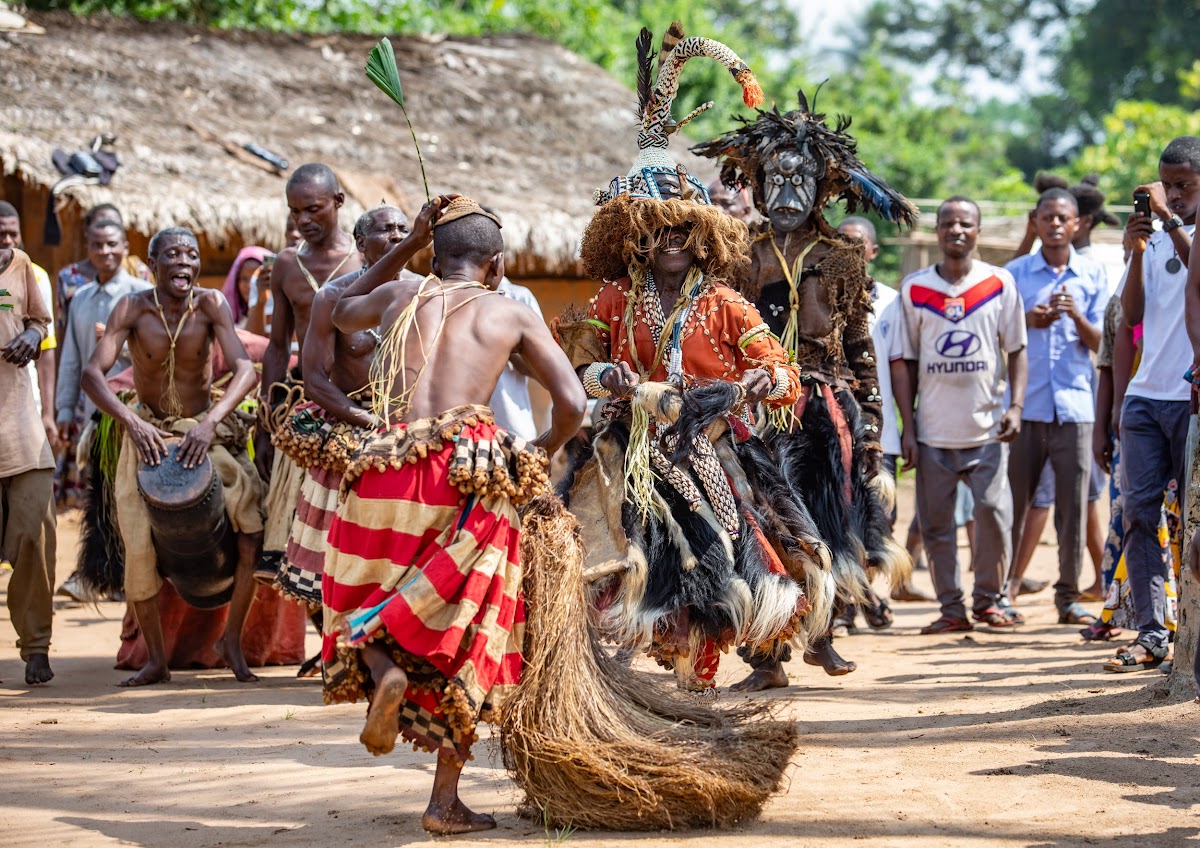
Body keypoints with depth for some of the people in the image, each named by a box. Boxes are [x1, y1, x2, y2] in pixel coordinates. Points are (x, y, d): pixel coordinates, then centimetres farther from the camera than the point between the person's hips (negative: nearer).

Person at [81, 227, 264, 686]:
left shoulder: (210, 304, -13)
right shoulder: (132, 308, -13)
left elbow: (245, 371, -23)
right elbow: (92, 373, -23)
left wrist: (210, 422, -38)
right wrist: (131, 420, -38)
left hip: (207, 430, 0)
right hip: (148, 433, 0)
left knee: (253, 527, -18)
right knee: (139, 547, -10)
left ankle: (232, 640, 1)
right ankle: (156, 660, 9)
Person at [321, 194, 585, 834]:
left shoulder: (399, 295, 19)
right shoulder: (512, 314, 13)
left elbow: (342, 313, 42)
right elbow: (572, 404, 4)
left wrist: (407, 245, 41)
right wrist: (535, 458, 22)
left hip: (386, 464, 2)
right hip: (470, 470, -2)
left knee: (374, 600, 21)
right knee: (464, 638, 7)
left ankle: (383, 668, -15)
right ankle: (445, 801, 5)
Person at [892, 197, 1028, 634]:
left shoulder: (999, 283, 4)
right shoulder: (913, 288, 5)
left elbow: (1016, 349, 7)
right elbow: (903, 361, 6)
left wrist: (1015, 405, -6)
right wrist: (908, 427, 0)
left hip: (987, 428, -1)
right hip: (933, 430, 1)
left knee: (994, 512, -7)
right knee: (935, 522, 1)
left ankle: (987, 599, 9)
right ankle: (951, 607, 10)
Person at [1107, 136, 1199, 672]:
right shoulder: (1156, 238, 16)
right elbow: (1132, 315, 9)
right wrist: (1137, 250, -2)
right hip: (1146, 393, 5)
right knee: (1138, 510, -3)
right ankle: (1151, 634, -3)